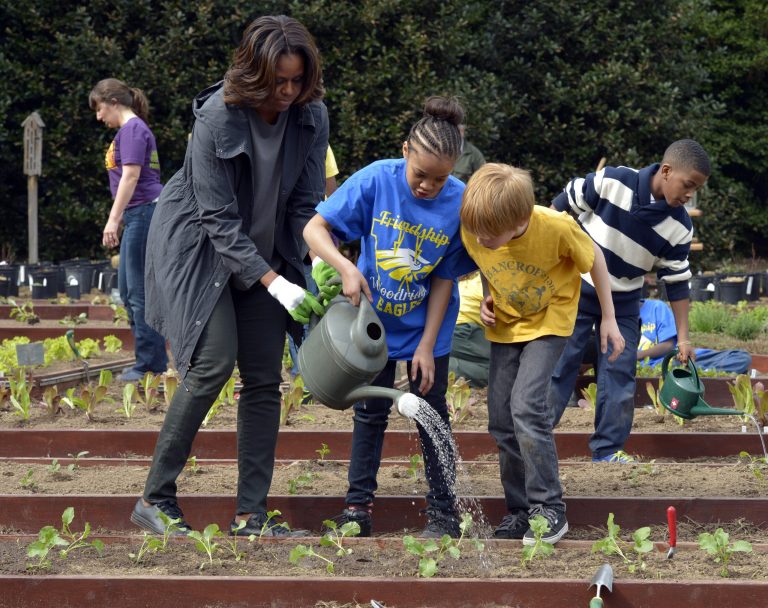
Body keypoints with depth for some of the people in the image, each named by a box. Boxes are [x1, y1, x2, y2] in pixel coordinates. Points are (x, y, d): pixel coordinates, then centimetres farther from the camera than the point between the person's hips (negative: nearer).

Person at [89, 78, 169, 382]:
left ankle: (150, 364, -4)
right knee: (127, 289, 14)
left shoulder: (132, 128, -12)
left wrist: (113, 219, -21)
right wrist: (118, 219, 24)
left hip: (146, 212, -10)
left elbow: (131, 175, -19)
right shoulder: (129, 130, 17)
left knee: (140, 291, -8)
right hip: (138, 216, 10)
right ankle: (151, 359, 19)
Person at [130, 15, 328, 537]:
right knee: (213, 363, -19)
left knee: (265, 379, 0)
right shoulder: (217, 117, -25)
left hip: (262, 254, 6)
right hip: (199, 248, -5)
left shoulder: (311, 116, -11)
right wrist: (274, 282, -29)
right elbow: (219, 217, -23)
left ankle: (252, 515, 4)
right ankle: (156, 499, -8)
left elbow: (308, 203, -7)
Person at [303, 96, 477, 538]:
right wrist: (345, 267, -35)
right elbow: (315, 228, -17)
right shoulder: (377, 180, -22)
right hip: (375, 317, 1)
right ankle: (359, 508, 15)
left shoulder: (460, 203, -22)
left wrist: (426, 347, -13)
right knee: (371, 412, 8)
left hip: (426, 324, -1)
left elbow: (444, 281, -14)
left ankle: (444, 513, 12)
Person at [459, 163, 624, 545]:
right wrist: (487, 300, -12)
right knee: (501, 417, 1)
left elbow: (594, 258, -11)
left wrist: (608, 318, -5)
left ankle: (549, 508, -11)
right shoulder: (473, 232, -22)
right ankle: (520, 511, 14)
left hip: (550, 320, -4)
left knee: (526, 405, -20)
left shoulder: (556, 227, -32)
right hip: (504, 324, 5)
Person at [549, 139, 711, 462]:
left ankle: (607, 452, 13)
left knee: (620, 376, 3)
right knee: (557, 369, -2)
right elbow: (563, 204, -8)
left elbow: (677, 282, -1)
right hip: (575, 292, -4)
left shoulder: (679, 228, -9)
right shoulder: (611, 182, -21)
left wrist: (683, 338, -2)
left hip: (623, 305, 4)